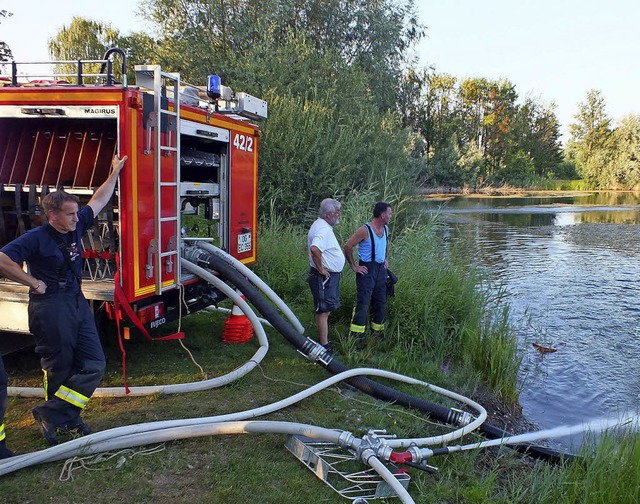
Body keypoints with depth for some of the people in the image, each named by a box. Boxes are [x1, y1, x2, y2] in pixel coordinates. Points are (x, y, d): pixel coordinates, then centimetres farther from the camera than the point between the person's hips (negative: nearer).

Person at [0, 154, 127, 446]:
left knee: (94, 365, 3)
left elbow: (99, 201, 16)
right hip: (50, 307, -7)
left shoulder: (76, 227, 6)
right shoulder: (36, 238, -14)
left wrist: (115, 172, 18)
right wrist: (34, 282, -16)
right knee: (59, 369, 4)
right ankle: (58, 416, 21)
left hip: (78, 302, 8)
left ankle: (54, 414, 9)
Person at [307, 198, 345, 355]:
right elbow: (315, 249, -39)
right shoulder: (323, 229, -21)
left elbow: (313, 247, 26)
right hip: (325, 277, -11)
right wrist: (321, 268, -26)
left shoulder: (323, 226, 13)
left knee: (325, 310, 18)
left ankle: (324, 340, 29)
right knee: (324, 311, -4)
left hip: (330, 276, 11)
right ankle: (324, 345, 2)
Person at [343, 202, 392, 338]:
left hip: (381, 269, 7)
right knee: (363, 302, -7)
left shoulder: (386, 229, 7)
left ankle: (377, 329, 28)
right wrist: (354, 266, -12)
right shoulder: (365, 230, -17)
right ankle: (357, 334, 0)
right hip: (367, 269, -7)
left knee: (381, 302, 13)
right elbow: (347, 246, -15)